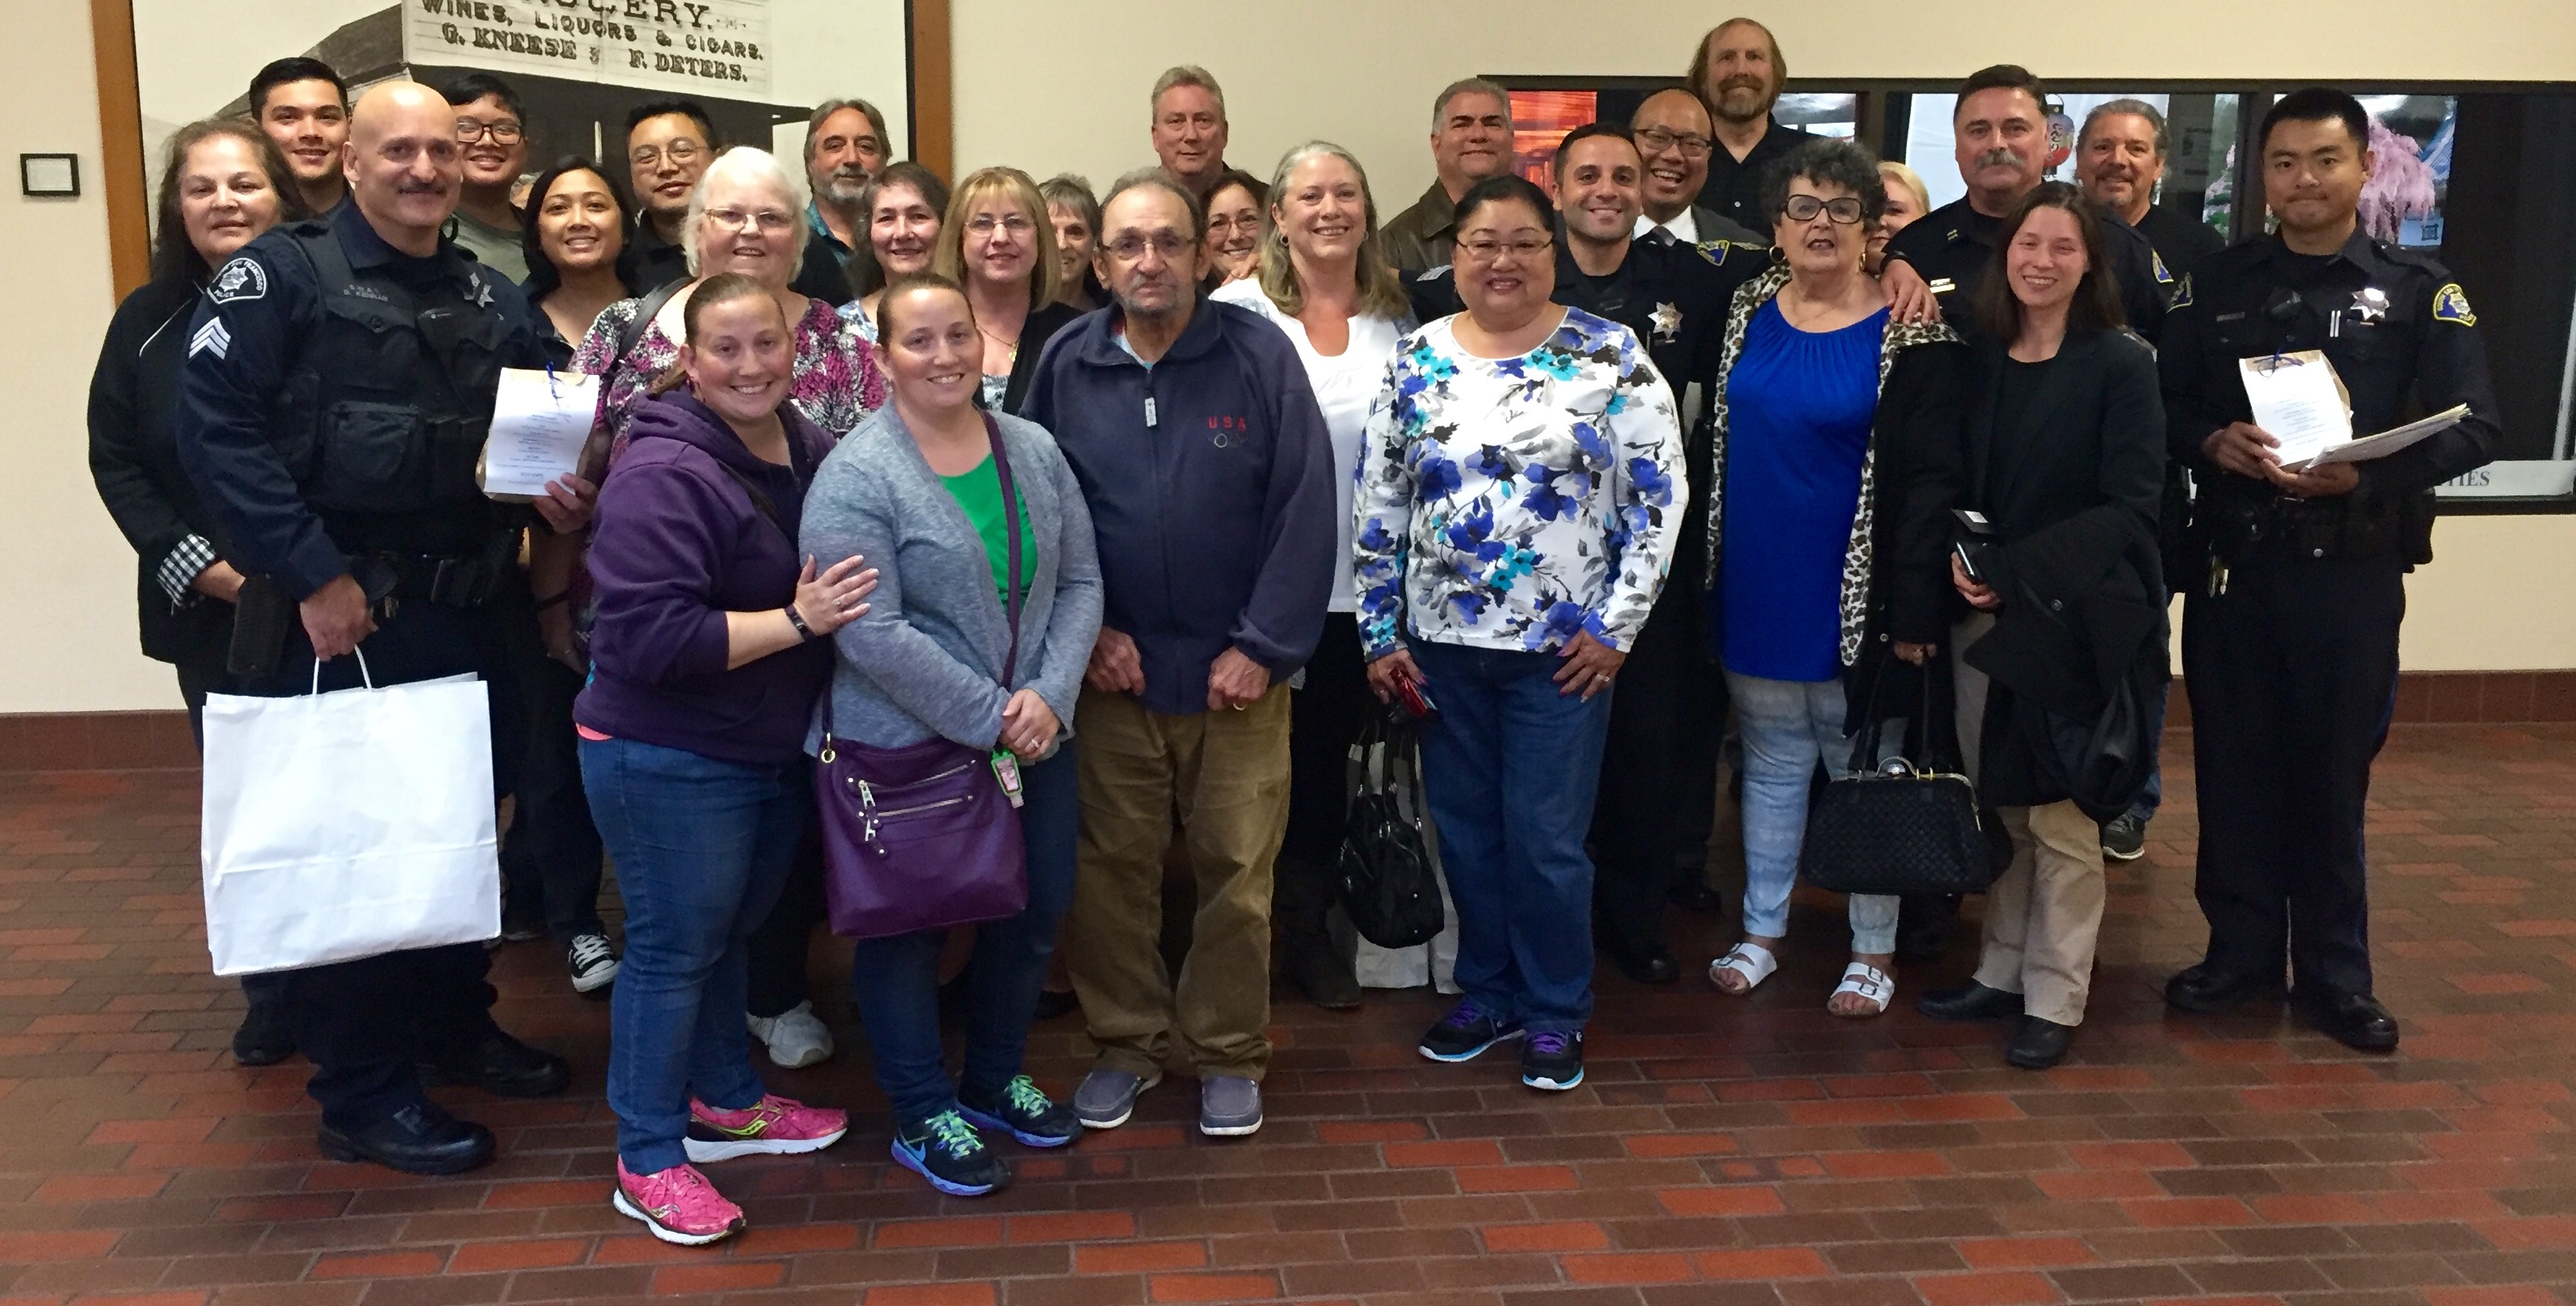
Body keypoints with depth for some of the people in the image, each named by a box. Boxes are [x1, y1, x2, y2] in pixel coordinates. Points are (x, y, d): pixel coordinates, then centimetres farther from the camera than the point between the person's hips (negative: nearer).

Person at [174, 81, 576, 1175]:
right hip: (340, 613, -6)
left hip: (473, 612, 6)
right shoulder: (281, 274, -7)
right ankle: (362, 1094, 13)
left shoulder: (490, 297, 12)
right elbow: (215, 428, -14)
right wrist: (312, 575, -19)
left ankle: (453, 1022, 35)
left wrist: (559, 493, -3)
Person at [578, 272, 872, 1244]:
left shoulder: (810, 447, 3)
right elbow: (652, 637, -29)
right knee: (674, 947, 3)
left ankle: (726, 1102, 41)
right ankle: (649, 1162, 18)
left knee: (730, 931, 22)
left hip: (775, 750, 8)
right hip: (669, 760, -8)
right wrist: (797, 622, -28)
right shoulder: (664, 475, -22)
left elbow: (843, 579, 20)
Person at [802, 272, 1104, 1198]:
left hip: (1034, 733, 6)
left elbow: (1079, 581, 5)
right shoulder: (855, 477, -14)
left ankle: (995, 1079, 39)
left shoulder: (1032, 449, 4)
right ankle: (922, 1115, 28)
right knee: (909, 925, 8)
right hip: (906, 745, -6)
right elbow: (872, 633, -19)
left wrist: (1049, 695, -10)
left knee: (1037, 910, 16)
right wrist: (990, 717, -17)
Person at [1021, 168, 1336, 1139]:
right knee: (1110, 866, 11)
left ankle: (1229, 1052, 25)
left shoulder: (1259, 354, -7)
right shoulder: (1066, 364, 0)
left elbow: (1304, 507, -8)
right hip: (1112, 667, 2)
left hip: (1237, 670, -1)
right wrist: (1086, 630, -4)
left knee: (1238, 873, 7)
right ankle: (1125, 1042, 29)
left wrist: (1263, 647, -11)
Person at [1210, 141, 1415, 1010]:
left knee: (1332, 756, 12)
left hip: (1360, 584, 3)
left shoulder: (1396, 318, 8)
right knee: (1271, 763, 7)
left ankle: (1317, 937, 29)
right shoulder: (1237, 312, -4)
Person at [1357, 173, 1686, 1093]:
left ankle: (1556, 1012, 22)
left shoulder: (1611, 356, -4)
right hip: (1441, 643, 3)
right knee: (1466, 830, 13)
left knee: (1546, 840, 2)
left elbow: (1657, 497, -5)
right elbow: (1379, 507, 5)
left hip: (1565, 647, -3)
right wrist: (1382, 634, 2)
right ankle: (1487, 993, 31)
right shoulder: (1415, 361, 3)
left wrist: (1616, 625, -9)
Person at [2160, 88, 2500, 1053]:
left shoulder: (2419, 290, 2)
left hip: (2354, 570, -2)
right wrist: (2213, 441, -16)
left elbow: (2472, 429, -5)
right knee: (2233, 763, 7)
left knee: (2333, 770, 5)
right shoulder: (2215, 284, 8)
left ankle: (2334, 972, 18)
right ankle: (2241, 949, 21)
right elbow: (2160, 405, 5)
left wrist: (2361, 474, -21)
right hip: (2231, 563, 2)